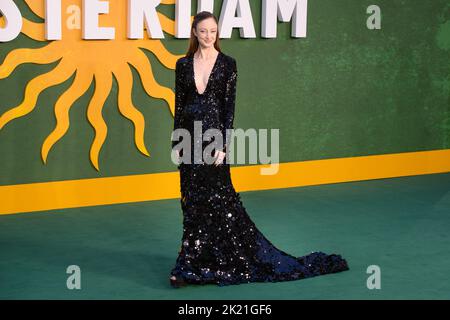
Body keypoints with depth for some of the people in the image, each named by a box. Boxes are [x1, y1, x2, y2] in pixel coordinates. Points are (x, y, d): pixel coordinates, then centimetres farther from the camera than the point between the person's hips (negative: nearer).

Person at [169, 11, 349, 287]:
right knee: (192, 199, 7)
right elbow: (178, 106, 8)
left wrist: (223, 145, -12)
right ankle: (195, 261, 18)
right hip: (189, 135, 3)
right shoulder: (183, 64, 6)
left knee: (217, 197, -6)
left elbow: (229, 107, -6)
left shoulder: (227, 63, -2)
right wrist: (176, 142, 3)